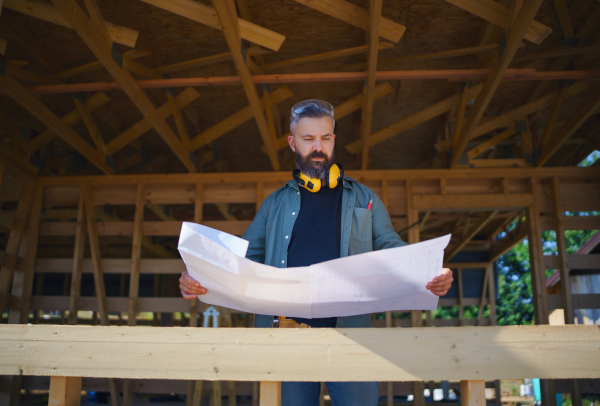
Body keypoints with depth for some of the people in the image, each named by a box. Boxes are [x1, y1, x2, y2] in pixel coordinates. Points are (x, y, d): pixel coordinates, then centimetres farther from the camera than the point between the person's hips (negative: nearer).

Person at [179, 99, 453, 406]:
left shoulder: (363, 199, 15)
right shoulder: (275, 203, 17)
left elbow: (394, 250, 8)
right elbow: (247, 255, 12)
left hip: (349, 328, -1)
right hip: (288, 329, 1)